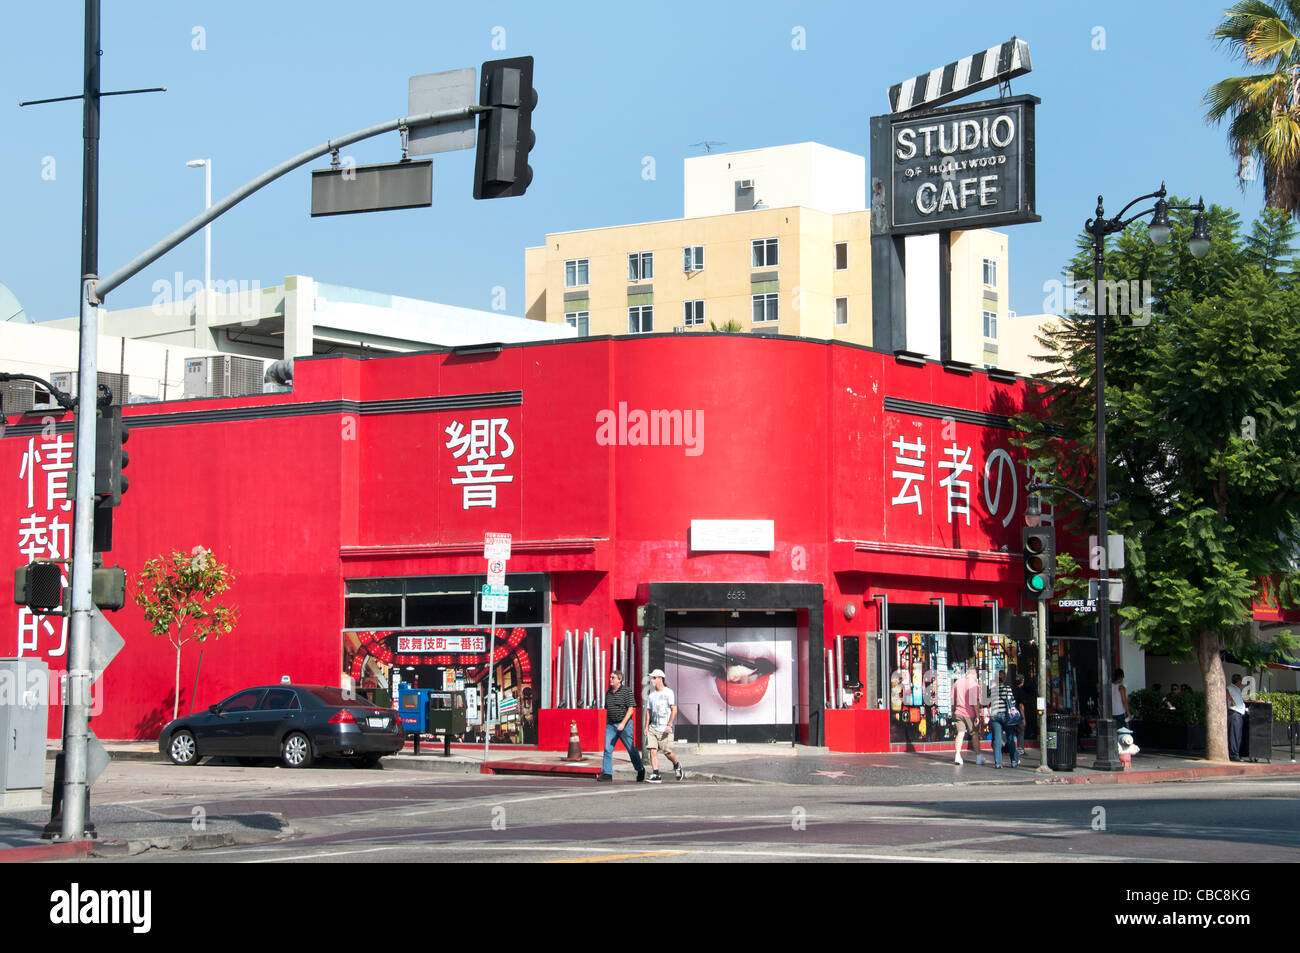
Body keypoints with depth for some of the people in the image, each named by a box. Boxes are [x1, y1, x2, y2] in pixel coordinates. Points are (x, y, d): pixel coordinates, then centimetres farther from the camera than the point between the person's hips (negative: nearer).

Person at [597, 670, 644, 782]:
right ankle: (607, 773, -8)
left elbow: (631, 709, -13)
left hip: (624, 724, -5)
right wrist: (607, 725, 17)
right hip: (610, 725, 5)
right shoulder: (608, 693, 11)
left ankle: (640, 770, 24)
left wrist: (623, 723, -21)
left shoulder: (627, 691, -8)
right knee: (607, 749, -7)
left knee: (631, 749, 5)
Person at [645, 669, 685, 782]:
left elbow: (674, 710, -10)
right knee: (652, 750, -8)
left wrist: (669, 725, -17)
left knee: (667, 752, -4)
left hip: (665, 729, -5)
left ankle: (676, 765, 26)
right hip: (653, 728, 5)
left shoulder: (669, 693, -5)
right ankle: (655, 775, -8)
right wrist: (646, 726, 9)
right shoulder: (652, 694, 14)